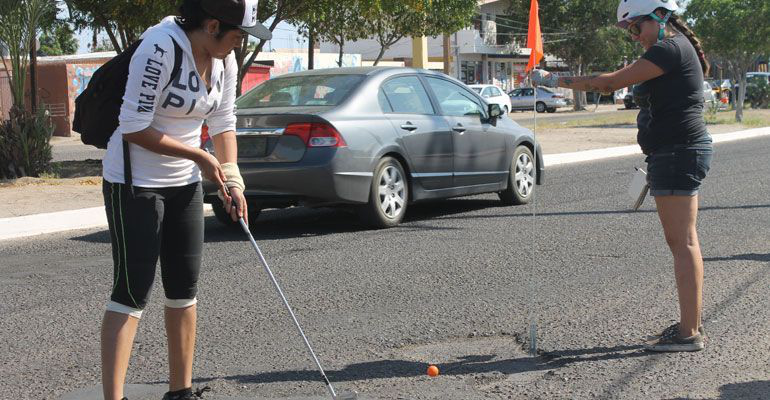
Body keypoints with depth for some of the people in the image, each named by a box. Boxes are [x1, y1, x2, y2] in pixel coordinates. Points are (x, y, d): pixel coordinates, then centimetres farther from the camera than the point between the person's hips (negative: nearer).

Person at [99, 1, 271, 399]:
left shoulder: (224, 59, 0)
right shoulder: (160, 49, -24)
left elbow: (223, 123, 11)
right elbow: (134, 128, -23)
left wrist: (231, 179, 0)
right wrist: (200, 157, -18)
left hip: (184, 184, 8)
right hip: (135, 183, -8)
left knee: (184, 288, 11)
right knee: (132, 290, -8)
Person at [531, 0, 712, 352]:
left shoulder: (669, 49, -14)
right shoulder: (673, 49, 19)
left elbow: (610, 82, -17)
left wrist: (555, 80, -12)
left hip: (679, 152, -11)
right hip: (675, 153, 11)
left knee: (683, 241, -9)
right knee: (680, 241, 12)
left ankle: (689, 333, -5)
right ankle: (690, 325, 18)